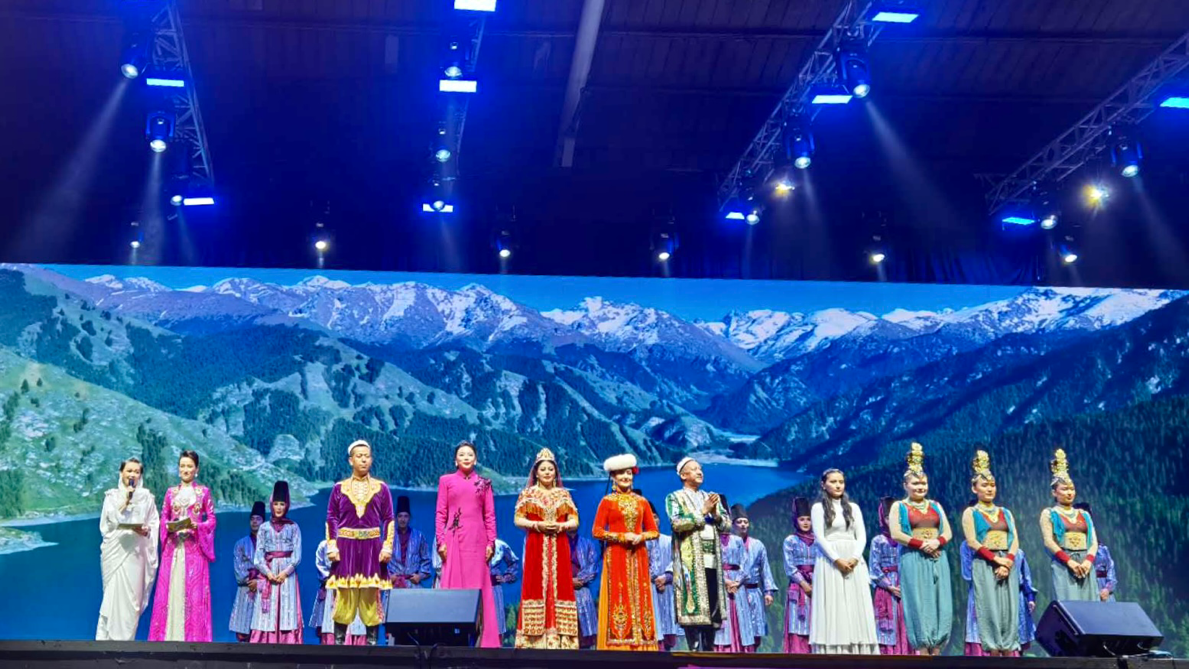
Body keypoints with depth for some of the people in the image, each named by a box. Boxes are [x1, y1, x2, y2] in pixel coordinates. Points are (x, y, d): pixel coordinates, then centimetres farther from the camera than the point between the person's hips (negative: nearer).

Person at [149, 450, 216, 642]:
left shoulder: (204, 491, 8)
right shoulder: (171, 492, 14)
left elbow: (211, 519, 4)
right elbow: (163, 518, 12)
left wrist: (197, 526, -14)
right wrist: (170, 526, -9)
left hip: (194, 548, -2)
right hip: (173, 548, 2)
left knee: (194, 590, -6)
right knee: (170, 590, -3)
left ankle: (192, 637, -5)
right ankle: (169, 636, -1)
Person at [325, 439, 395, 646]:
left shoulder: (381, 488, 6)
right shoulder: (339, 488, 5)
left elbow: (388, 519, 4)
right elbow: (331, 518, 4)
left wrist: (387, 547, -4)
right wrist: (332, 547, -5)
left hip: (371, 547, 0)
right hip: (346, 546, 0)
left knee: (371, 596, 1)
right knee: (344, 594, -1)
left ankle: (373, 641, 5)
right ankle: (339, 640, 5)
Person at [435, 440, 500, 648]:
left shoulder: (483, 483, 10)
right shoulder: (446, 481, 8)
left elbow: (490, 515, 7)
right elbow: (441, 514, 4)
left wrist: (491, 543, -2)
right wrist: (440, 541, -5)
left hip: (477, 540, 1)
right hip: (454, 539, -1)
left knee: (478, 587, 1)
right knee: (453, 585, -2)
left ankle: (479, 638, 4)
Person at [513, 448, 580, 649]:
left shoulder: (564, 494, 11)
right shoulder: (527, 493, 7)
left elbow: (574, 521, 7)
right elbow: (518, 520, 0)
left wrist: (560, 526, -12)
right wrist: (538, 525, -13)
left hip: (559, 548, 2)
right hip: (536, 547, -2)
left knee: (559, 586, -2)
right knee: (536, 585, -5)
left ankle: (559, 637, -1)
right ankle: (535, 636, -5)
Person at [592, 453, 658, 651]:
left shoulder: (641, 501, 11)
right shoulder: (607, 501, 2)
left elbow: (654, 531, 12)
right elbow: (597, 531, -4)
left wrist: (641, 537, -8)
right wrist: (622, 537, -13)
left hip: (638, 556, 3)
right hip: (616, 556, -3)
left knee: (639, 598, 1)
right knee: (618, 597, -7)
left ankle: (640, 645, 3)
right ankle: (618, 645, -6)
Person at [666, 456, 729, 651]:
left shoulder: (711, 497, 21)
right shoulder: (675, 498, 4)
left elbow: (727, 524, 14)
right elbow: (677, 523, -13)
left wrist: (715, 514, -5)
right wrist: (703, 511, -11)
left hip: (712, 560, 5)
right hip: (690, 561, -5)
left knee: (712, 606, 3)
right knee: (693, 605, -10)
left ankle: (709, 648, 8)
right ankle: (695, 650, -11)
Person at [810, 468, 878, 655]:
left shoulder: (853, 507, 16)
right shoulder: (818, 508, 5)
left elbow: (861, 536, 7)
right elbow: (819, 538, -5)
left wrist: (854, 558, -11)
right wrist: (837, 559, -16)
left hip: (853, 561, 4)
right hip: (830, 561, -4)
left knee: (856, 607, -2)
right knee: (833, 607, -8)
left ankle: (858, 651, -3)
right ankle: (833, 651, -10)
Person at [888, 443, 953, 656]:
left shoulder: (935, 506, 17)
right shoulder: (898, 506, 4)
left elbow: (948, 532, 11)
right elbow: (896, 534, -7)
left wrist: (936, 542, -10)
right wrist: (921, 544, -14)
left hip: (937, 560, 4)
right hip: (913, 560, -4)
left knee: (940, 604, -1)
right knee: (919, 604, -7)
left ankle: (936, 649, 2)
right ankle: (923, 650, -6)